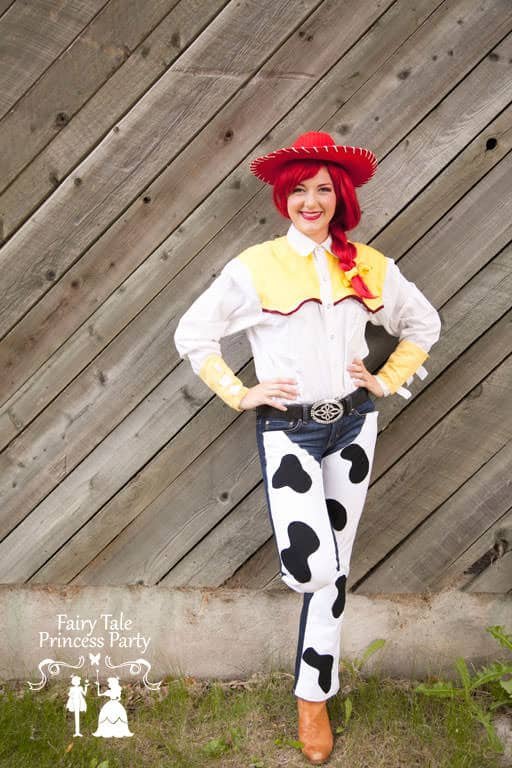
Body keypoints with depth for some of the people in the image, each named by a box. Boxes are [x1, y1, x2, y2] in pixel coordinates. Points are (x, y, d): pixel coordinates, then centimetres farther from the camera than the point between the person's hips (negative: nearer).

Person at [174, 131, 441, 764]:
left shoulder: (368, 267, 2)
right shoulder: (255, 267, -7)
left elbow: (423, 323, 15)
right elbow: (192, 334, -1)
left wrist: (388, 381, 5)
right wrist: (239, 395, -7)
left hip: (353, 425, 3)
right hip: (287, 431, -3)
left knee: (333, 570, 12)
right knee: (309, 569, -16)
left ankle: (314, 695, 32)